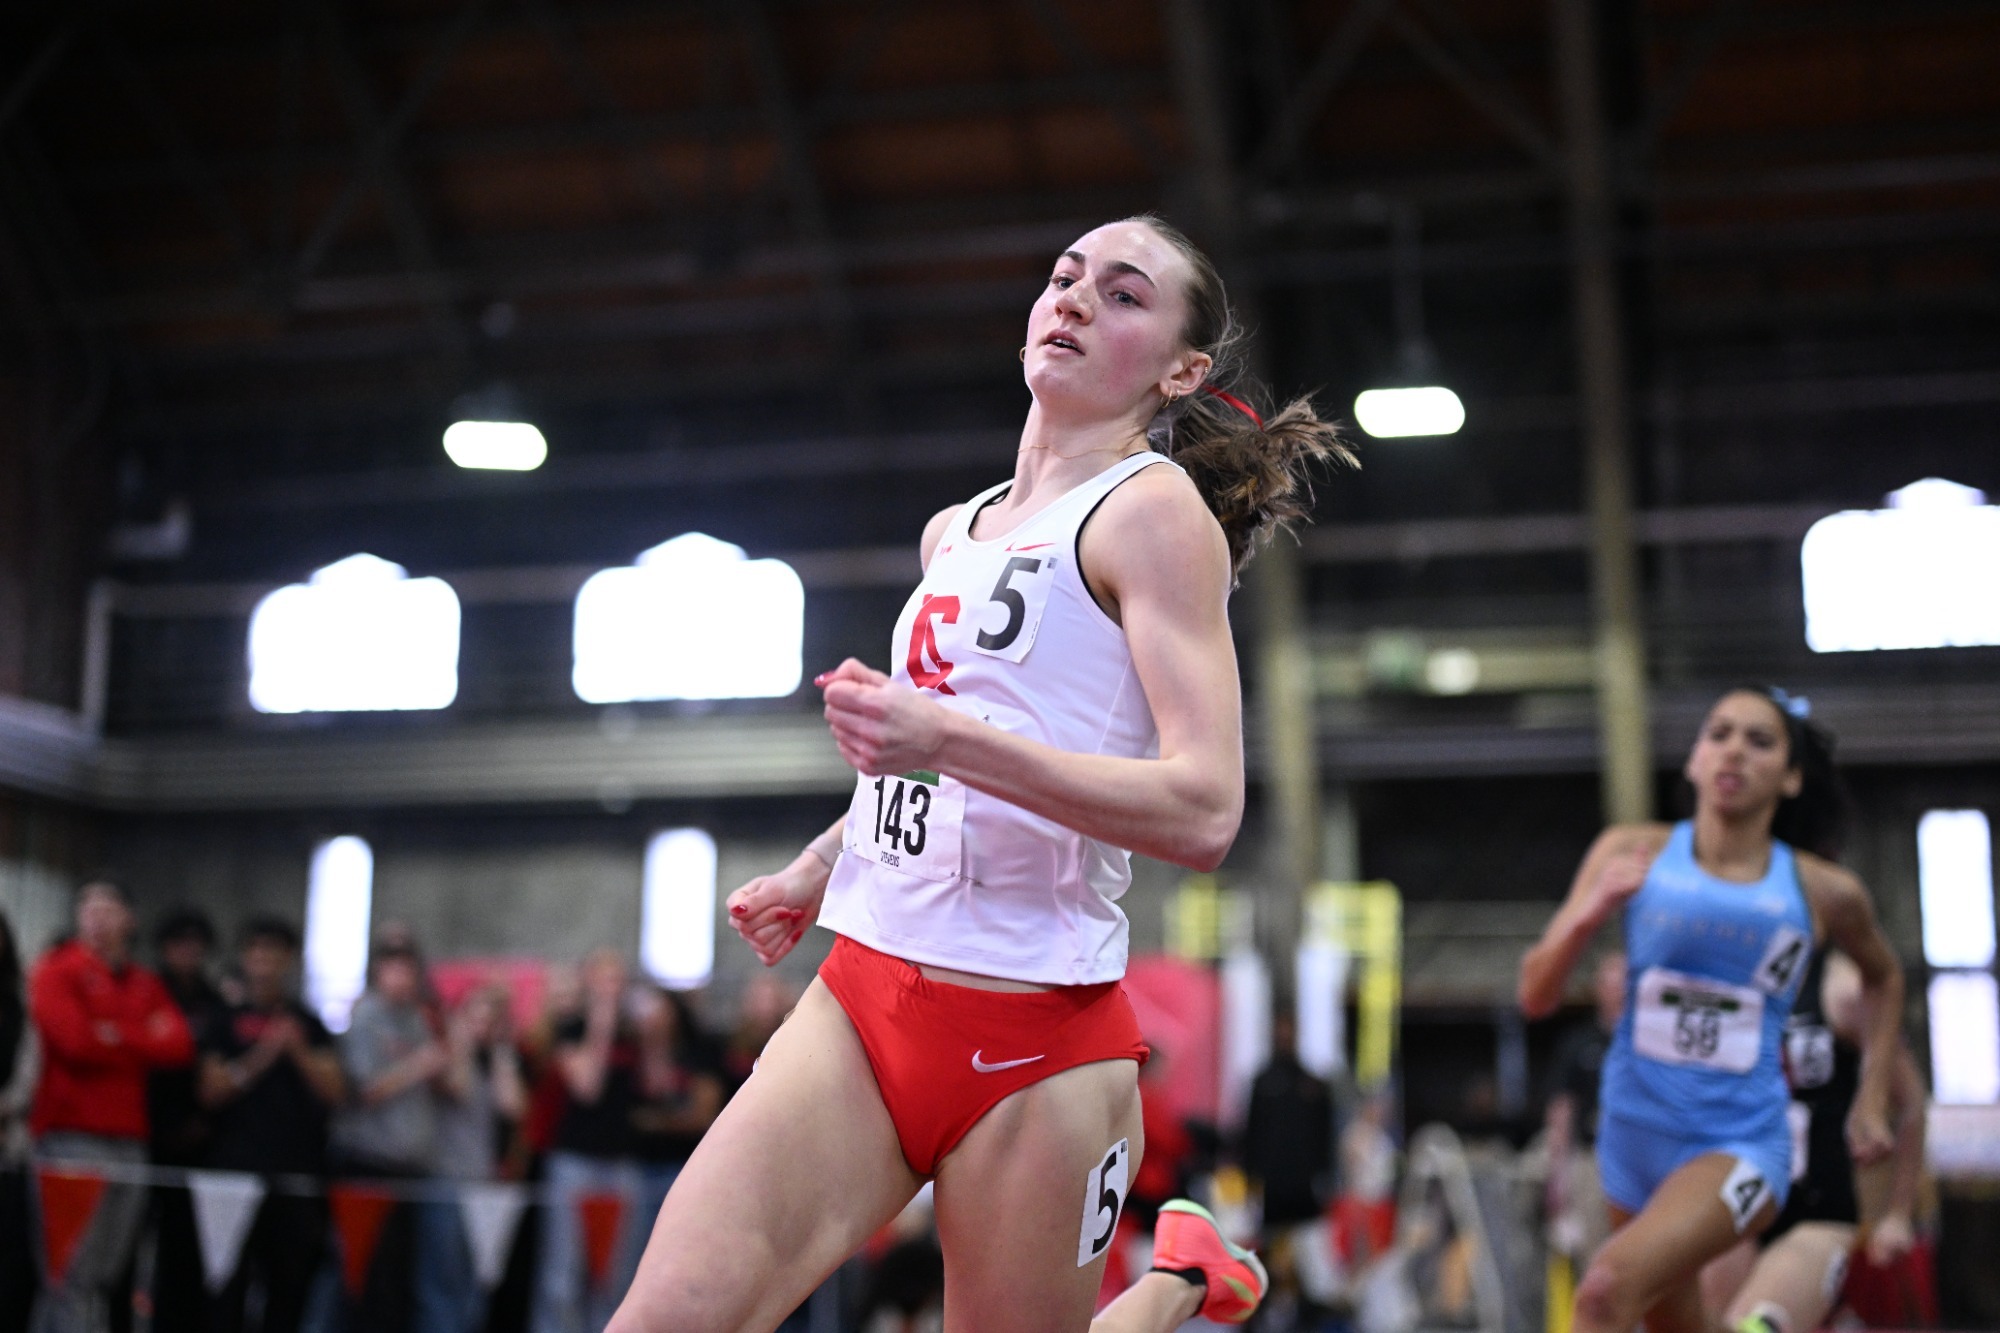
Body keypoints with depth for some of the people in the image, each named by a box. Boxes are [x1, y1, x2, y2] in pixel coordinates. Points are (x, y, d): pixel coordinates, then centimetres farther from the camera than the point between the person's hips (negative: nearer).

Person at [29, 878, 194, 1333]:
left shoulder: (146, 984, 19)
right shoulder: (58, 970, 3)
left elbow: (180, 1046, 4)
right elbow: (76, 1040, -11)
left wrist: (115, 1037, -4)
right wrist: (144, 1044, 1)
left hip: (129, 1139, 5)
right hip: (73, 1137, -5)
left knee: (109, 1273, 3)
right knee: (75, 1272, -11)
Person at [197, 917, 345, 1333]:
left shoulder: (309, 1024, 12)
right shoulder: (227, 1021, 7)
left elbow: (335, 1092, 6)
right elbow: (211, 1091, -1)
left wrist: (300, 1053, -9)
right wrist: (259, 1058, -14)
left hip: (297, 1170, 2)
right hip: (236, 1167, -2)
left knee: (290, 1283, 3)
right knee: (229, 1282, -5)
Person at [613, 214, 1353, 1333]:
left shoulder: (1156, 509, -5)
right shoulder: (954, 531, 16)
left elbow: (1204, 811, -18)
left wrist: (948, 741, -26)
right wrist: (820, 867, 30)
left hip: (1035, 1033, -5)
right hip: (862, 995, 6)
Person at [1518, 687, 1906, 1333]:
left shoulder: (1824, 893, -4)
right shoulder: (1636, 854, -4)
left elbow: (1883, 975, 20)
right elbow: (1535, 995, -6)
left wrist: (1871, 1102, 13)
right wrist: (1588, 915, -24)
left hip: (1742, 1146, -3)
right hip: (1634, 1133, 3)